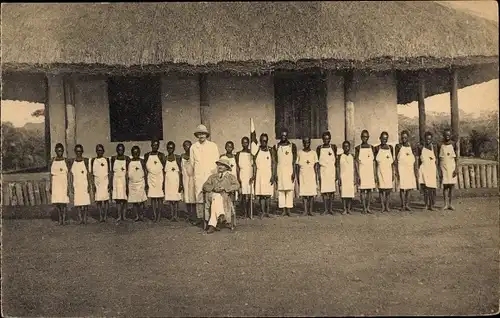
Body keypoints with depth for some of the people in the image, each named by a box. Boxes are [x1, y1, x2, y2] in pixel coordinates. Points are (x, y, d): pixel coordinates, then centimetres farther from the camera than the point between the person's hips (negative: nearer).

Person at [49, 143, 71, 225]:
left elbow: (68, 175, -2)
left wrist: (68, 186, -8)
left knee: (63, 201, -8)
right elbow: (51, 174, 10)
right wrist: (50, 186, 7)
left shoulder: (66, 161, -1)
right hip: (55, 183, 3)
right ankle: (60, 219, 12)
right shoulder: (53, 161, 7)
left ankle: (64, 219, -2)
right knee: (56, 201, 2)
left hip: (64, 183, -3)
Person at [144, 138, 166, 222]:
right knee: (152, 197, 3)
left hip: (159, 178, -2)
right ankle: (154, 216, 6)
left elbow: (164, 169, -1)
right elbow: (145, 169, 10)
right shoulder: (147, 155, 8)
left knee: (160, 197, -1)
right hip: (151, 178, 3)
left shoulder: (161, 155, 0)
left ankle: (159, 215, 5)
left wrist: (164, 181, -7)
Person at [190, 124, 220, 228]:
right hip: (198, 176, 1)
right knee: (199, 197, -1)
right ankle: (200, 217, 6)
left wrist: (213, 170, 1)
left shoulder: (213, 146, 5)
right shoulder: (193, 147, 7)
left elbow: (216, 161, 7)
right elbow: (192, 162, 15)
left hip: (210, 175, -1)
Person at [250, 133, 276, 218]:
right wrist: (254, 175, 0)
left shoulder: (271, 150, 3)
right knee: (261, 194, -3)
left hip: (268, 174, -1)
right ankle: (262, 211, 0)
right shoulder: (257, 150, 8)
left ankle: (267, 211, 3)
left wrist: (273, 176, -7)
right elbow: (254, 164, 8)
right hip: (259, 174, 1)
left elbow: (274, 163, 0)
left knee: (268, 194, -4)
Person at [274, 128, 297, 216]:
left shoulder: (292, 146, 3)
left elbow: (294, 161, 0)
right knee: (280, 190, -1)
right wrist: (275, 173, 2)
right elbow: (275, 161, 8)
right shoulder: (276, 146, 9)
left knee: (289, 189, -4)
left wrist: (293, 172, -8)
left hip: (289, 170, -2)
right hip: (280, 170, 2)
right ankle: (283, 209, 1)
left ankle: (288, 209, -2)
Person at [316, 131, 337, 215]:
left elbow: (336, 160, 7)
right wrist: (317, 173, 2)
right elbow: (317, 161, 8)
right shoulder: (319, 148, 6)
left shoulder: (333, 147, 6)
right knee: (324, 190, -1)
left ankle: (331, 208, 7)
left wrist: (336, 173, 2)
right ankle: (325, 209, 5)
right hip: (323, 170, 0)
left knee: (332, 190, -1)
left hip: (332, 170, 0)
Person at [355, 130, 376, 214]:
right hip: (361, 171, -3)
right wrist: (358, 175, -9)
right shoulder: (358, 148, 0)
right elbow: (356, 162, -3)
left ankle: (368, 207, 11)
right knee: (362, 189, -2)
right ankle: (364, 208, 4)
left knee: (369, 189, 4)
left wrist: (374, 174, 5)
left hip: (370, 171, 3)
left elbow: (373, 161, 10)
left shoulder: (371, 147, 8)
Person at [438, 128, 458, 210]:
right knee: (445, 185, -4)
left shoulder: (453, 144, 2)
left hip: (452, 167, 1)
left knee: (451, 185, 2)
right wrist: (439, 170, -3)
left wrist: (456, 168, -7)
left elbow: (456, 157, 2)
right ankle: (446, 204, -4)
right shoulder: (441, 145, 2)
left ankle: (450, 204, 10)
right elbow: (439, 159, 3)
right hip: (444, 167, 0)